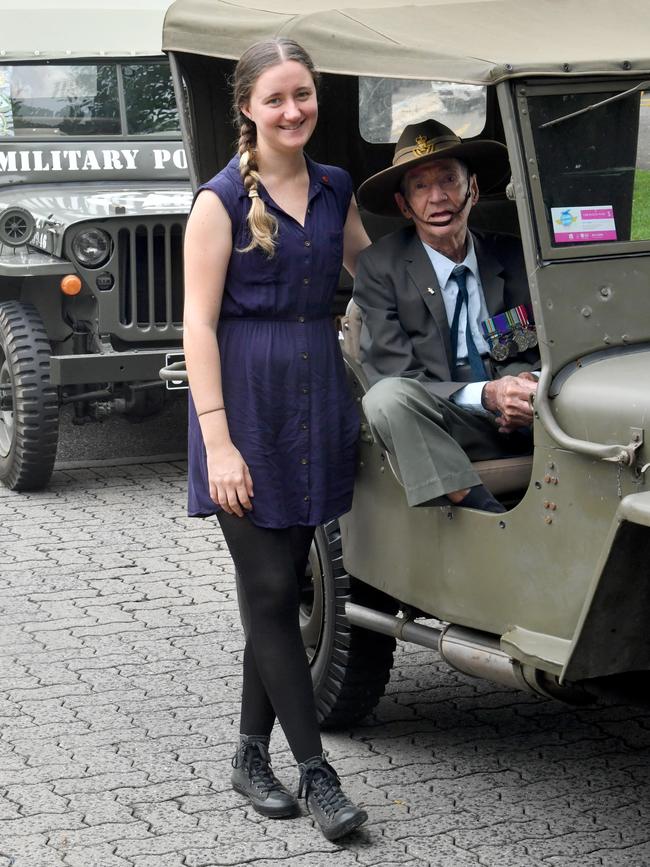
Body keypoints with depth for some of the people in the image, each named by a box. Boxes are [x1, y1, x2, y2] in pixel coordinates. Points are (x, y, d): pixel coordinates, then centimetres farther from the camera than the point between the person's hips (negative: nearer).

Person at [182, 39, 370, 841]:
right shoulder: (222, 200, -8)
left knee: (283, 586, 10)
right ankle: (316, 773, 2)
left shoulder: (334, 190, 9)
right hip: (247, 401, -6)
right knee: (270, 590, -3)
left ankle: (252, 755, 21)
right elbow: (199, 324, -12)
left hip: (316, 397, 6)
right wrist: (218, 442, -18)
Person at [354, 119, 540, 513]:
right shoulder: (379, 268, -1)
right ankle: (488, 514, -37)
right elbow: (395, 377, -8)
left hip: (521, 421, 2)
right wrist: (486, 395, -24)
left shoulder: (514, 257, 9)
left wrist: (527, 388, -14)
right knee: (385, 399, -34)